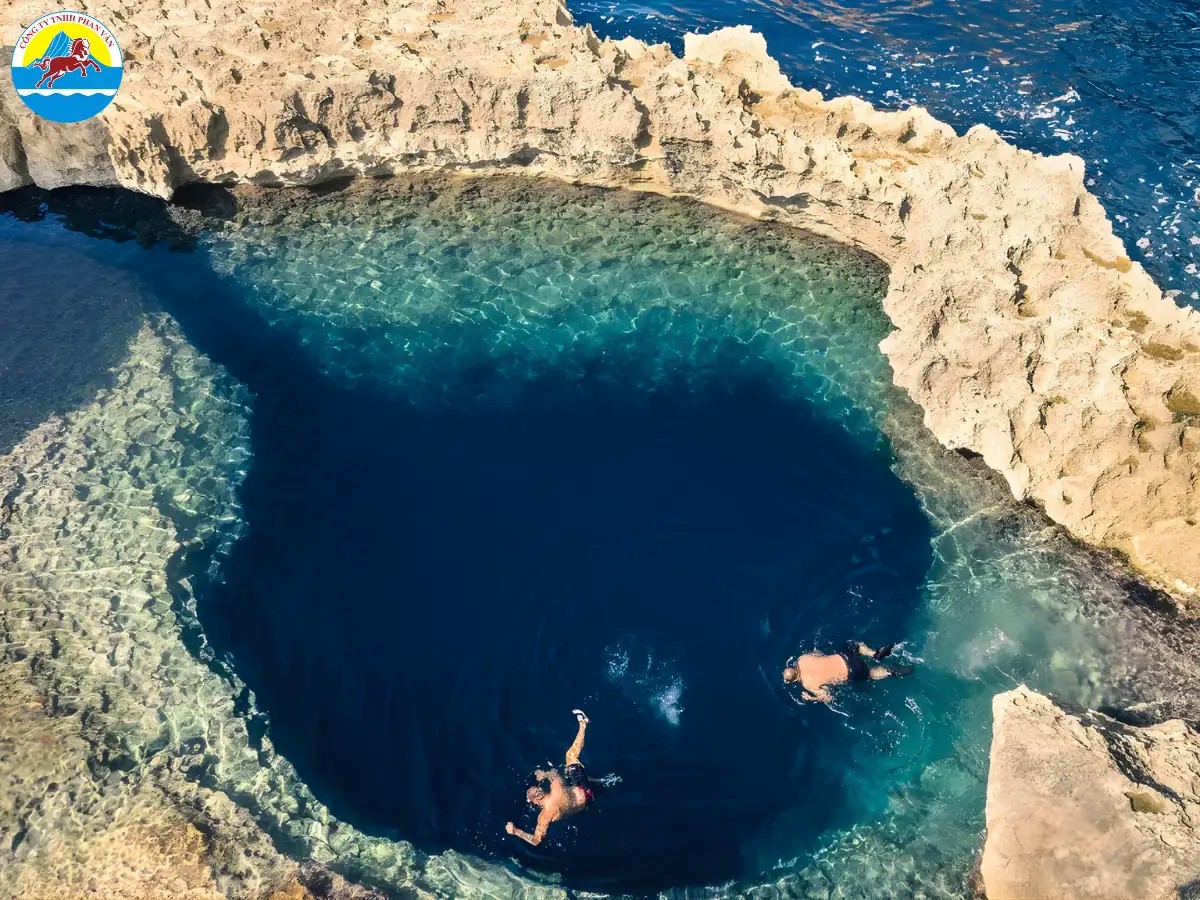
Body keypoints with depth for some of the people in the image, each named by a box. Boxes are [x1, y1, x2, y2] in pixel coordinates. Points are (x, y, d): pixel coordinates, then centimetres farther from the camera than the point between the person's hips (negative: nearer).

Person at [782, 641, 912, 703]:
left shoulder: (808, 684, -15)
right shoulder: (802, 659, -1)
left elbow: (827, 698, -6)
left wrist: (811, 698, 4)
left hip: (851, 672, -5)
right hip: (842, 656, 5)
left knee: (870, 674, 25)